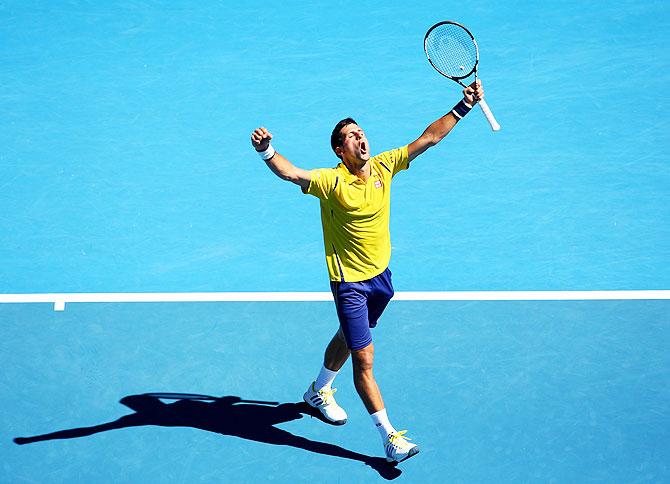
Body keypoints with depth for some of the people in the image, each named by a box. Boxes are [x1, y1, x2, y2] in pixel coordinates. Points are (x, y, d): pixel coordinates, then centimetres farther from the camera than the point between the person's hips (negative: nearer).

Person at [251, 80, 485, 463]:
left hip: (380, 275, 7)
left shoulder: (384, 166, -4)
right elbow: (291, 173, -34)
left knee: (348, 338, 27)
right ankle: (391, 438, -4)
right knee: (364, 360, -8)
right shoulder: (331, 181, -20)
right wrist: (266, 150, -53)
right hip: (349, 282, -7)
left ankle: (320, 391, 54)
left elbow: (428, 138, 0)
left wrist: (464, 106, -2)